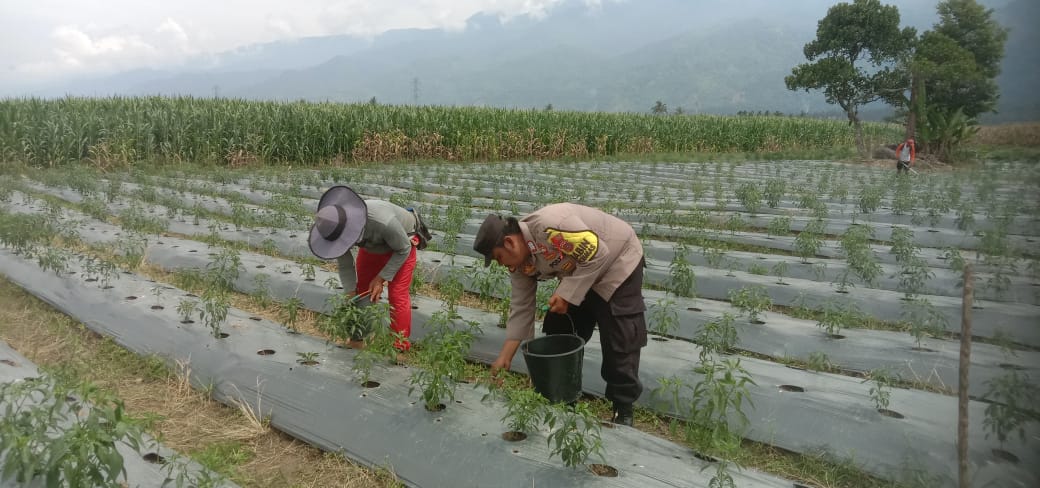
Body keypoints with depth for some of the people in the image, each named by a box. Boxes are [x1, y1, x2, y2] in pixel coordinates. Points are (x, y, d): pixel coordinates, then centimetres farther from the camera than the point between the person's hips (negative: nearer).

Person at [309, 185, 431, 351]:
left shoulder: (384, 221, -46)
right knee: (362, 290, 6)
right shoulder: (335, 229, -29)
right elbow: (344, 266, -13)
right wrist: (351, 298, -17)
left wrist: (381, 278, -24)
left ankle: (400, 347, -3)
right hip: (371, 245, 5)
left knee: (397, 295, -12)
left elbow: (403, 250, -26)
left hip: (402, 242, -5)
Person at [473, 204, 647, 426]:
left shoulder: (550, 225, -36)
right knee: (558, 333, 8)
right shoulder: (520, 262, -8)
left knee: (619, 341, -10)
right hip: (578, 274, 8)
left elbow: (598, 255, -32)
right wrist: (504, 358, -8)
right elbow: (521, 308, -5)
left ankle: (623, 410, 4)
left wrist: (567, 294, -27)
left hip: (619, 261, -8)